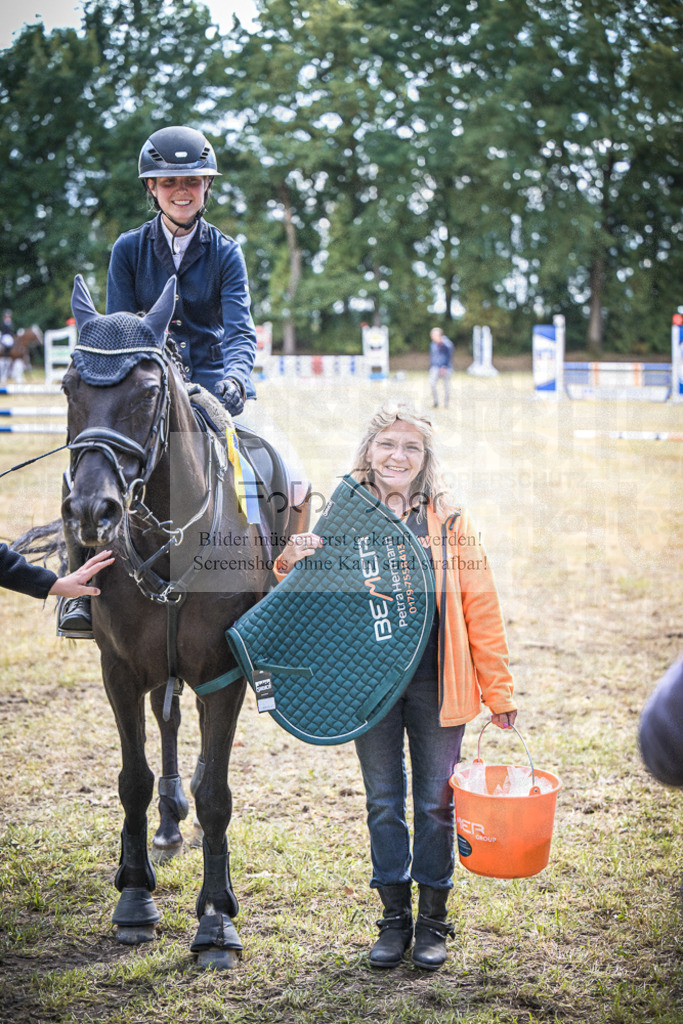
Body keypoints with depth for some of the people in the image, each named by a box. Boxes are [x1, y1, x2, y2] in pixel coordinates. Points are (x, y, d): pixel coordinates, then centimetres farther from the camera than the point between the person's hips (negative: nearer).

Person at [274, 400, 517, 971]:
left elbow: (480, 608, -1)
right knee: (383, 802, 11)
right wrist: (292, 565, -15)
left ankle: (433, 919, 24)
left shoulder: (450, 519, -3)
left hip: (436, 683, -1)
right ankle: (394, 919, 24)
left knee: (435, 801, 9)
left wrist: (498, 690, -2)